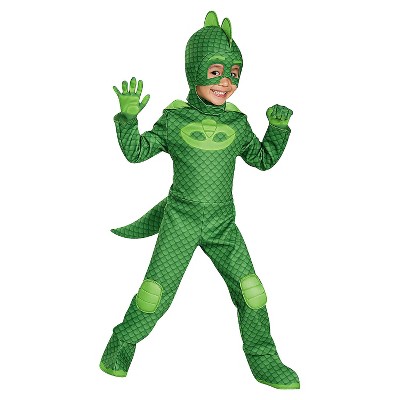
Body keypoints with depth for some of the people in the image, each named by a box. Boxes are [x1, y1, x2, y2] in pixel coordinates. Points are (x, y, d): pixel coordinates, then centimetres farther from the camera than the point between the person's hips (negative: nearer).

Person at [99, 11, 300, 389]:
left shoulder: (236, 123, 4)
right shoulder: (174, 120, -4)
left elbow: (263, 159, 15)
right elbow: (136, 152, -3)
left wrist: (278, 127, 1)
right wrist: (128, 117, -18)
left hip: (222, 224, 3)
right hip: (180, 221, -2)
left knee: (251, 290, -2)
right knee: (155, 293, -1)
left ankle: (264, 362, 16)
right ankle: (120, 347, 23)